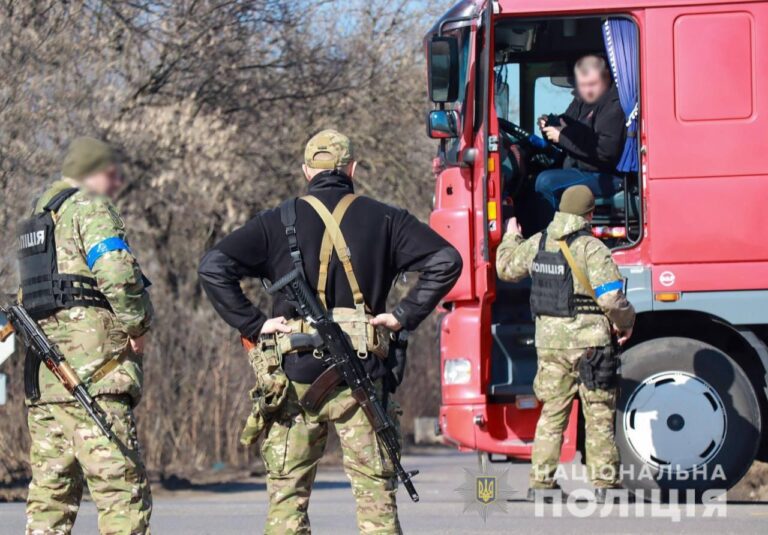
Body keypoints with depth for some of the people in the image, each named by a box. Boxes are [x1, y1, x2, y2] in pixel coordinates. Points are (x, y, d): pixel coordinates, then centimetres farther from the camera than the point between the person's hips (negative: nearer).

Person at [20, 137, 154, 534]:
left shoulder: (39, 219, 26)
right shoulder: (89, 209, -3)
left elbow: (25, 299, 27)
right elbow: (118, 271, -19)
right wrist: (137, 325, -7)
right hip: (92, 367, -9)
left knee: (51, 490, 9)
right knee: (122, 486, -12)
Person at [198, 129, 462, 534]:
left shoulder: (279, 221, 4)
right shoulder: (381, 219, 6)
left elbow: (214, 267, -6)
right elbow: (445, 261, -3)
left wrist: (252, 324, -3)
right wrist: (405, 315, -1)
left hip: (295, 375, 0)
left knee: (287, 493, 5)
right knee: (375, 488, 5)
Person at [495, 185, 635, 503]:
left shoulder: (537, 244, 5)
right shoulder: (591, 249, -13)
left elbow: (506, 267, 22)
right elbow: (611, 297, -18)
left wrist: (511, 238, 41)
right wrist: (626, 323, 0)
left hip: (549, 340, 5)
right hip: (588, 340, -5)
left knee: (552, 413, 12)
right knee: (599, 415, 2)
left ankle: (541, 480, 9)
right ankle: (604, 482, 2)